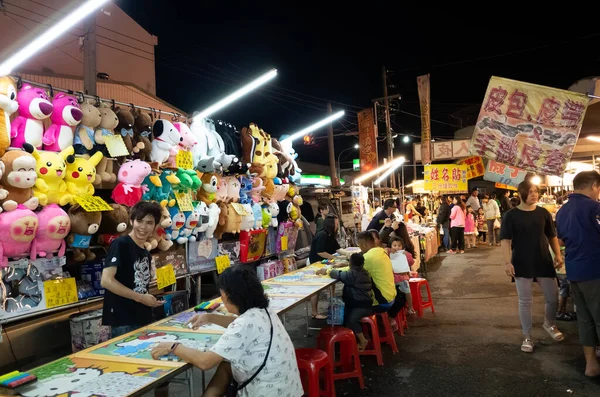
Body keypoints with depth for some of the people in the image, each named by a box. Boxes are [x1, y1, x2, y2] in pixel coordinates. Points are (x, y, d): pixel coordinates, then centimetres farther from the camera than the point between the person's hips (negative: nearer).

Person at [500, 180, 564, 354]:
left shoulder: (543, 213, 4)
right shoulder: (511, 215, -5)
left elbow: (552, 236, 12)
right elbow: (505, 240, -7)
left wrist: (558, 255, 3)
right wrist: (508, 262, -14)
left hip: (544, 262, 3)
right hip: (522, 264, -3)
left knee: (553, 298, 9)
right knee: (525, 301, 4)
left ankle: (550, 324, 39)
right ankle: (527, 337, 17)